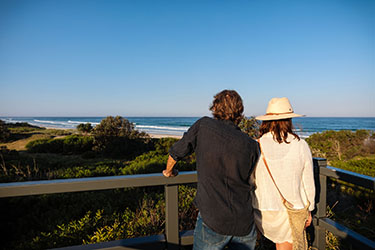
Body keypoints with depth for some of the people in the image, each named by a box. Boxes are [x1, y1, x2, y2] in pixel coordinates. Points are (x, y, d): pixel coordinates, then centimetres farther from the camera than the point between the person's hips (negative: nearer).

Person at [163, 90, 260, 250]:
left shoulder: (204, 126, -7)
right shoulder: (252, 146, -2)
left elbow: (176, 152, 4)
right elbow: (253, 183, 7)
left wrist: (169, 171, 24)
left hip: (213, 221, -3)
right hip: (245, 224, 3)